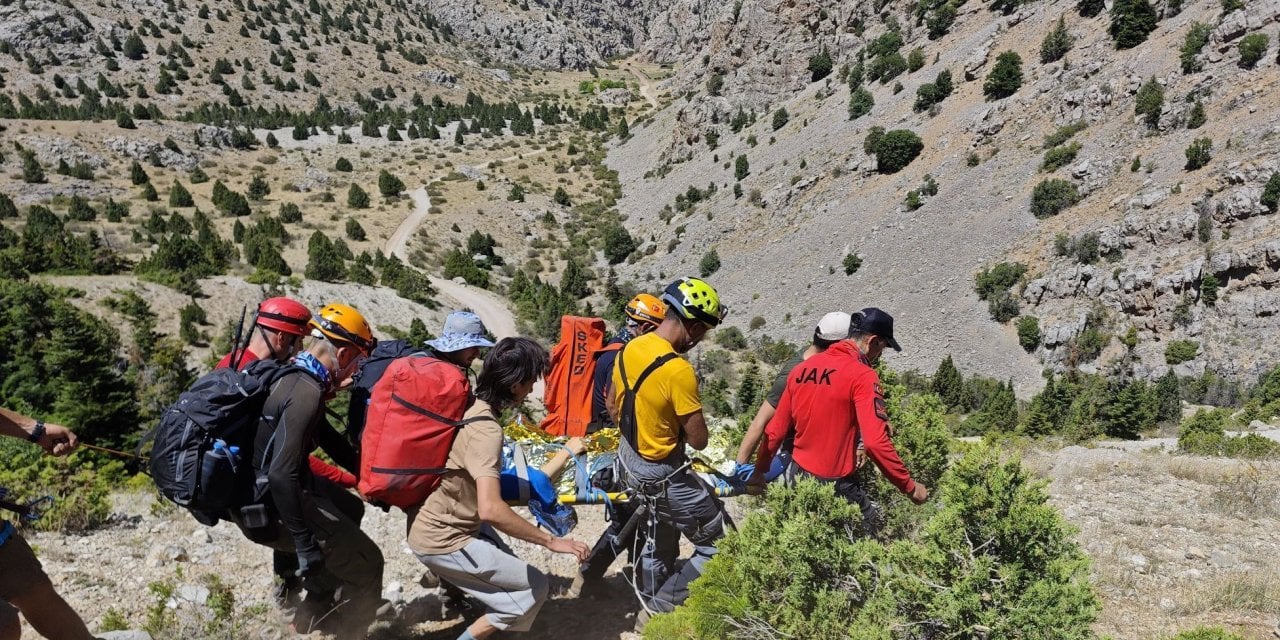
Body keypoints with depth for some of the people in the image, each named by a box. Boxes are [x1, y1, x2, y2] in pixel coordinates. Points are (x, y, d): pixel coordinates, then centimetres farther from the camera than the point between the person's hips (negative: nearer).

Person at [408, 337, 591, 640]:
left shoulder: (471, 407, -1)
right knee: (533, 587, -3)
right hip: (442, 539, -9)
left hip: (435, 522, 9)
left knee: (508, 572, 21)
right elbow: (490, 510, -39)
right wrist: (550, 540, -32)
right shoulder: (486, 430, -29)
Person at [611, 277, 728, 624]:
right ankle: (659, 610, 15)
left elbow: (615, 409, 10)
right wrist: (688, 415, -3)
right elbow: (699, 440, -21)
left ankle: (648, 606, 44)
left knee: (661, 537, 29)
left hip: (630, 459, 9)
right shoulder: (678, 371, -29)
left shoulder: (629, 349, -3)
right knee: (719, 546, 8)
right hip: (663, 475, -9)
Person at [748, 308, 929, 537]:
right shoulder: (862, 376, -16)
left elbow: (776, 430, 9)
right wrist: (910, 487, -14)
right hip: (835, 484, -6)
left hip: (797, 476, 7)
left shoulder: (802, 368, 5)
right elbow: (876, 442, -23)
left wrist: (759, 471, 17)